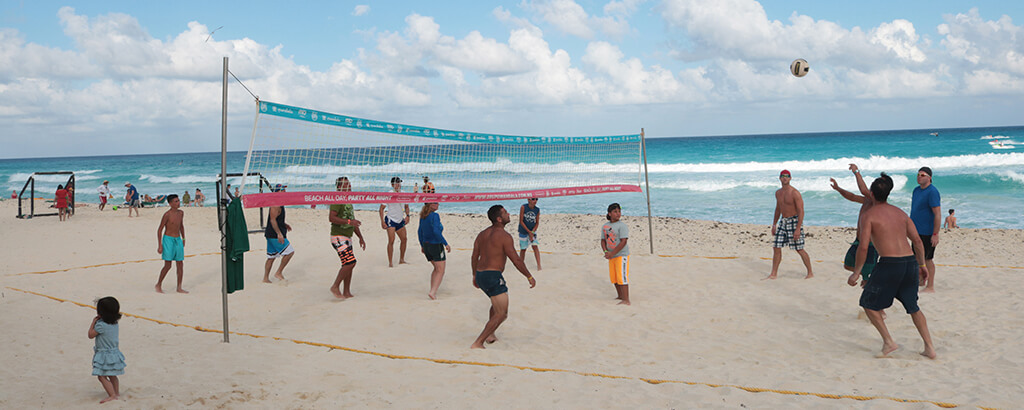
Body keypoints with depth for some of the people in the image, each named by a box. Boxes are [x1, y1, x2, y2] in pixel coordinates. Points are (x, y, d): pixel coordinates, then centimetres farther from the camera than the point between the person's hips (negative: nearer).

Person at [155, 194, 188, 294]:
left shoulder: (181, 213, 7)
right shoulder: (167, 214, -13)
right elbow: (160, 229, -10)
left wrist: (183, 239, 26)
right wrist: (160, 245, -12)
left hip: (178, 240, 6)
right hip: (168, 239, -6)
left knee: (180, 265, 3)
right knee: (168, 265, -6)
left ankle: (179, 288, 9)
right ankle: (159, 284, 14)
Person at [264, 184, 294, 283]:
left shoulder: (278, 204, 17)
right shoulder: (276, 205, -16)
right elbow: (272, 220, -22)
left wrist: (285, 225, 21)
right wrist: (279, 233, -26)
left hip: (272, 235, 11)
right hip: (275, 235, -11)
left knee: (271, 256, 13)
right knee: (290, 252, -8)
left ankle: (265, 278, 16)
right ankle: (279, 272, -2)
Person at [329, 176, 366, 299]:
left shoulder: (348, 201, 19)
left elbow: (353, 222, 25)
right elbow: (331, 218, -23)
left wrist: (360, 237, 24)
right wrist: (349, 221, -28)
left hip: (347, 238, 9)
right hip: (338, 237, -9)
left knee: (349, 264, 7)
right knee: (350, 262, -15)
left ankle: (347, 292, 13)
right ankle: (335, 287, -4)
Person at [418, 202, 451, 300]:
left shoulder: (423, 216, 7)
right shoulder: (435, 216, -18)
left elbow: (420, 232, 14)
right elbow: (436, 231, -27)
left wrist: (422, 245, 25)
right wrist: (446, 244, -22)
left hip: (426, 245, 8)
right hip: (436, 245, -8)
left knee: (437, 268, 23)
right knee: (440, 271, 0)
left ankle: (432, 290, 20)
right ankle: (433, 292, -12)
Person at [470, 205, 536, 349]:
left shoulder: (482, 234, 11)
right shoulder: (504, 236, -14)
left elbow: (474, 257, 17)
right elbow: (516, 260, -14)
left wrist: (475, 276, 30)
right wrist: (530, 277, -4)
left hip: (480, 276, 9)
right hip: (493, 277, -9)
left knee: (498, 302, 33)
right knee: (501, 314, -6)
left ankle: (490, 335, 36)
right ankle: (477, 344, -13)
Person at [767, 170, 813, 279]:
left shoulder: (795, 193, -14)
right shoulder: (778, 193, 9)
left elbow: (801, 211, -17)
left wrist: (798, 229, -24)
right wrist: (774, 224, 20)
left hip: (794, 221, -7)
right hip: (783, 221, 7)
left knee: (799, 249, -3)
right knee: (776, 247, 3)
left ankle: (810, 273, 11)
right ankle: (773, 274, 10)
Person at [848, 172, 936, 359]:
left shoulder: (870, 214, -2)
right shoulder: (900, 212, 15)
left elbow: (863, 247, -11)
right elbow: (917, 241, 14)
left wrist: (856, 273, -3)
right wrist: (921, 264, 25)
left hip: (889, 264, -6)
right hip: (910, 262, 6)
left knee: (869, 303, 13)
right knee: (912, 306, 23)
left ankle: (888, 341, 4)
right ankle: (929, 348, 20)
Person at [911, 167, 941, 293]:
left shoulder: (932, 192, -16)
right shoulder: (916, 190, 11)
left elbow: (938, 214, -19)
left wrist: (935, 234, -22)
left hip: (927, 232, -8)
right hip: (917, 230, 8)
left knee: (926, 259, -4)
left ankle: (930, 287, 3)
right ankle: (921, 281, 27)